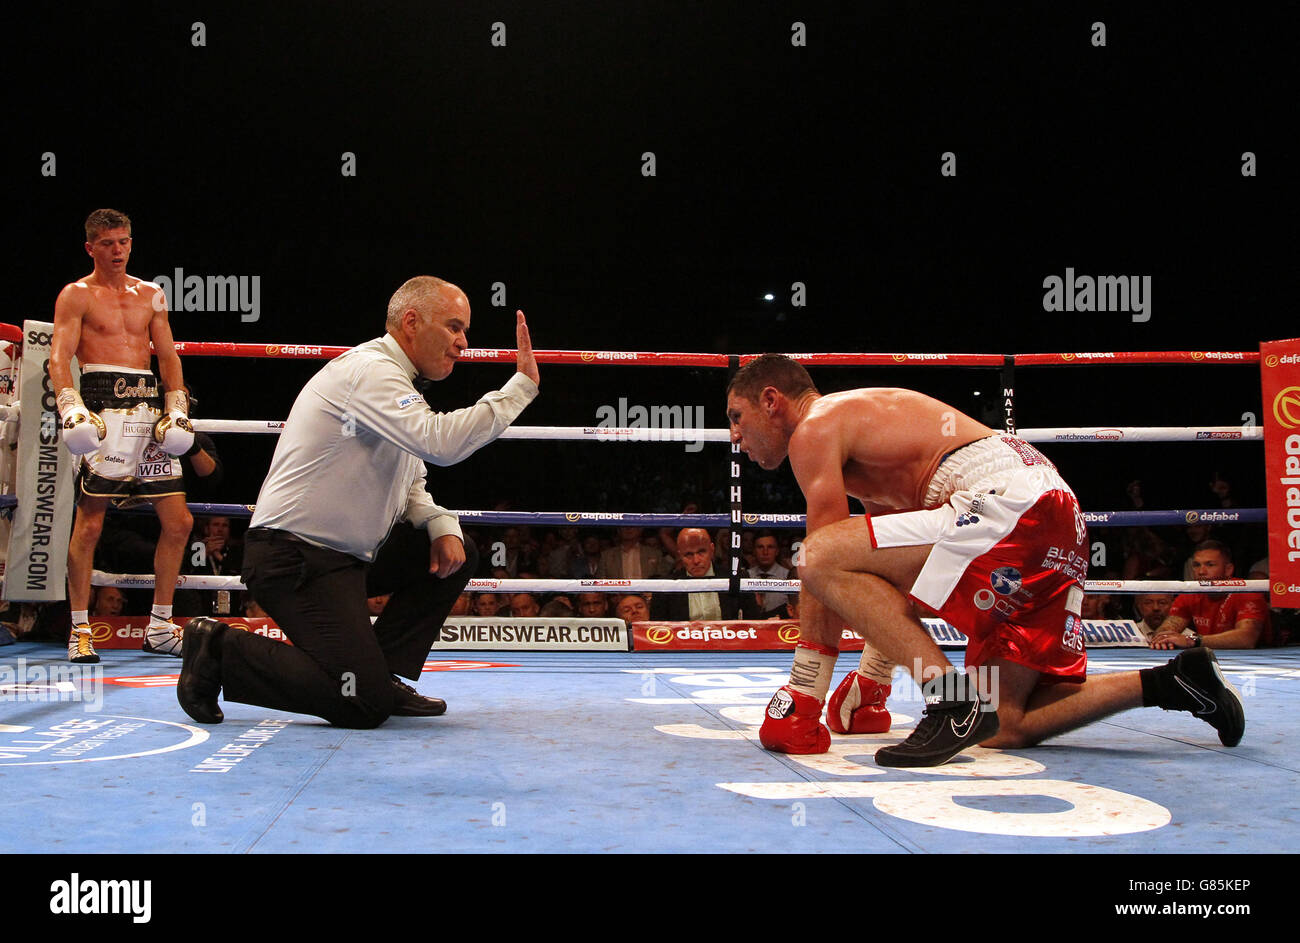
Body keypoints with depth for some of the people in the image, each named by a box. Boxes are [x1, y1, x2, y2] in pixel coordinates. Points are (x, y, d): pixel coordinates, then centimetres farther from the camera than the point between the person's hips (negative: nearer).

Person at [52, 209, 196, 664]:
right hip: (104, 402, -5)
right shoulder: (76, 295, 5)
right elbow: (59, 357, -5)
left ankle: (160, 627, 13)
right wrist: (71, 406, -21)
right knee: (90, 522, -7)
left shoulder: (151, 294, 19)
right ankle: (80, 630, 3)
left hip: (150, 403, 5)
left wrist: (178, 407, 5)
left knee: (178, 521, 3)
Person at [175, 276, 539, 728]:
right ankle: (220, 652, -1)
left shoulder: (391, 378, 17)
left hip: (349, 553, 11)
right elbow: (440, 443, -32)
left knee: (456, 555, 9)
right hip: (295, 557, -11)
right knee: (365, 705, -15)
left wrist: (441, 525, 0)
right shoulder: (369, 370, -16)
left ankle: (385, 676, 9)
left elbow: (407, 483, 21)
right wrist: (521, 385, -24)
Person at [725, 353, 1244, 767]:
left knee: (820, 557, -15)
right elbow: (894, 580, 32)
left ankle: (954, 698, -20)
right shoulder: (863, 420, 29)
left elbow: (824, 564, -5)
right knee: (1005, 726, 10)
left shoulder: (815, 429, 1)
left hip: (1010, 503, -10)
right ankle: (1175, 682, 10)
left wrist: (802, 697, 0)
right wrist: (870, 681, 35)